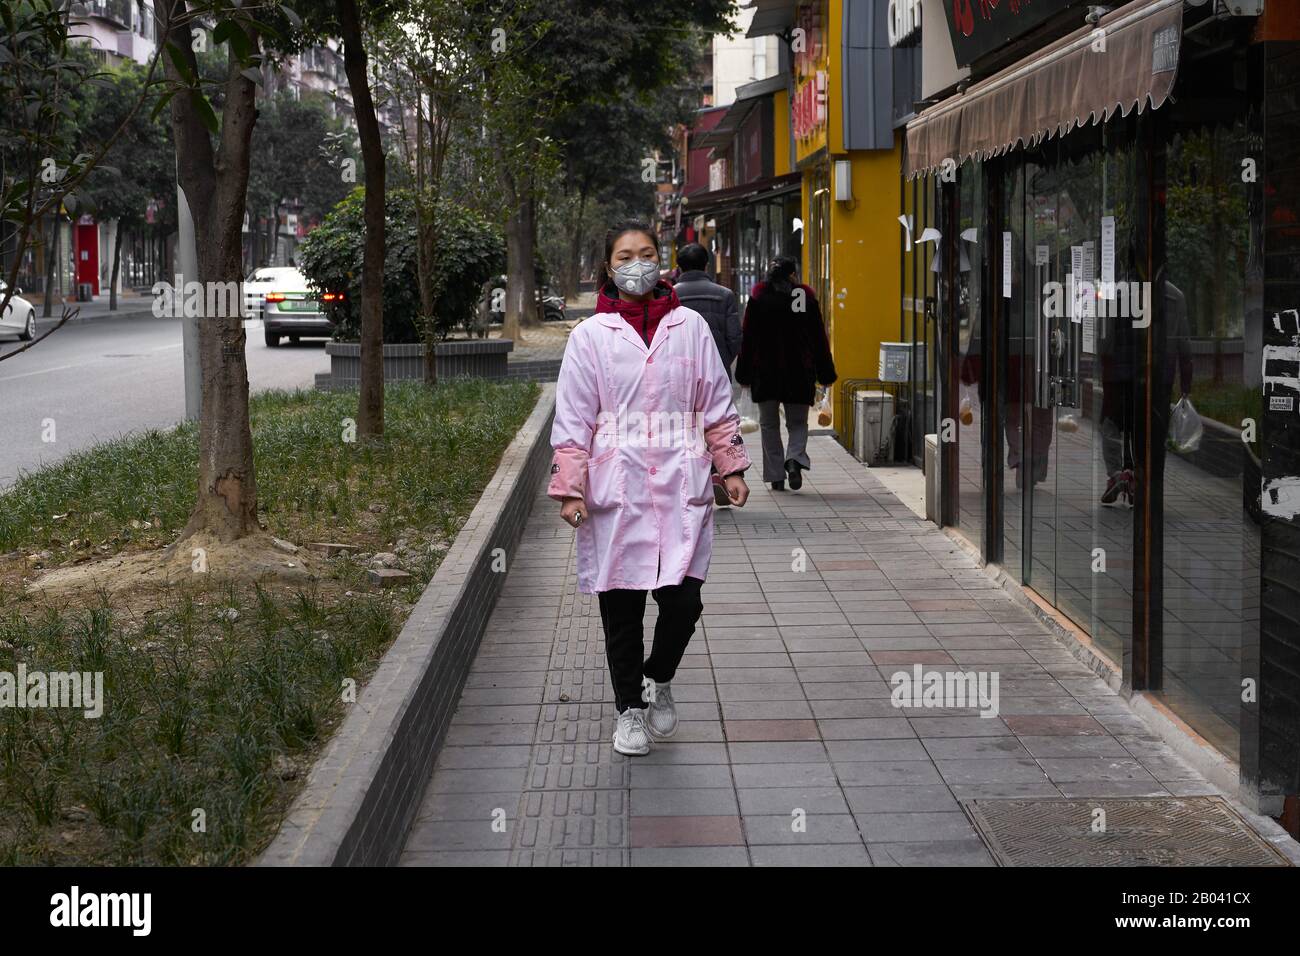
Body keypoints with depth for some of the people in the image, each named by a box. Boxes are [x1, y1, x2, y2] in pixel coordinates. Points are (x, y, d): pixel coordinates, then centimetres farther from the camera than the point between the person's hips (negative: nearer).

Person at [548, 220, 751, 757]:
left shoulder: (690, 327, 8)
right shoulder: (591, 335, 3)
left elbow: (717, 404, 13)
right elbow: (572, 419, 2)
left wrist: (731, 468, 9)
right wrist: (568, 488, -4)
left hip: (682, 489, 1)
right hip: (616, 491, -1)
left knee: (683, 600, -6)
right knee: (621, 607, 5)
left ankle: (659, 679, 23)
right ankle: (630, 707, 23)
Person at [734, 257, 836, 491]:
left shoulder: (758, 297, 0)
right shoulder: (806, 297, 1)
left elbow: (747, 337, 1)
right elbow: (819, 338, 4)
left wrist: (744, 373, 6)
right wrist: (826, 373, 9)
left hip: (765, 371, 0)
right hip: (800, 373, 0)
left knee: (769, 424, 10)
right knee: (798, 423, 10)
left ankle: (776, 476, 6)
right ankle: (795, 459, -17)